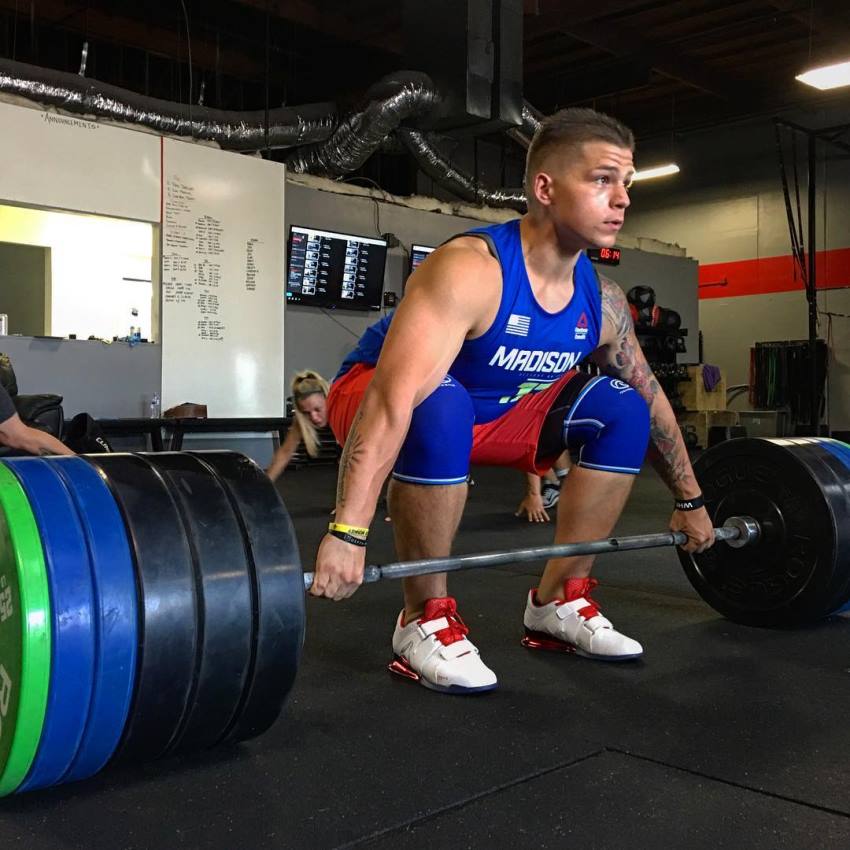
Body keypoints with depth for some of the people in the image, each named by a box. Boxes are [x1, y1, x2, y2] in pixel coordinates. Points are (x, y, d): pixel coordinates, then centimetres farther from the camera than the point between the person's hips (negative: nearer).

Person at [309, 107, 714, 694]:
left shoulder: (602, 299, -9)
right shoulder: (470, 270, -32)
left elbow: (651, 396, 6)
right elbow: (393, 400, -42)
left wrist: (689, 500, 12)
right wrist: (348, 533, -48)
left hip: (498, 412, 7)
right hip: (378, 399, -6)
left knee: (621, 408, -8)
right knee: (441, 408, -40)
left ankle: (559, 603, 3)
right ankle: (425, 621, -19)